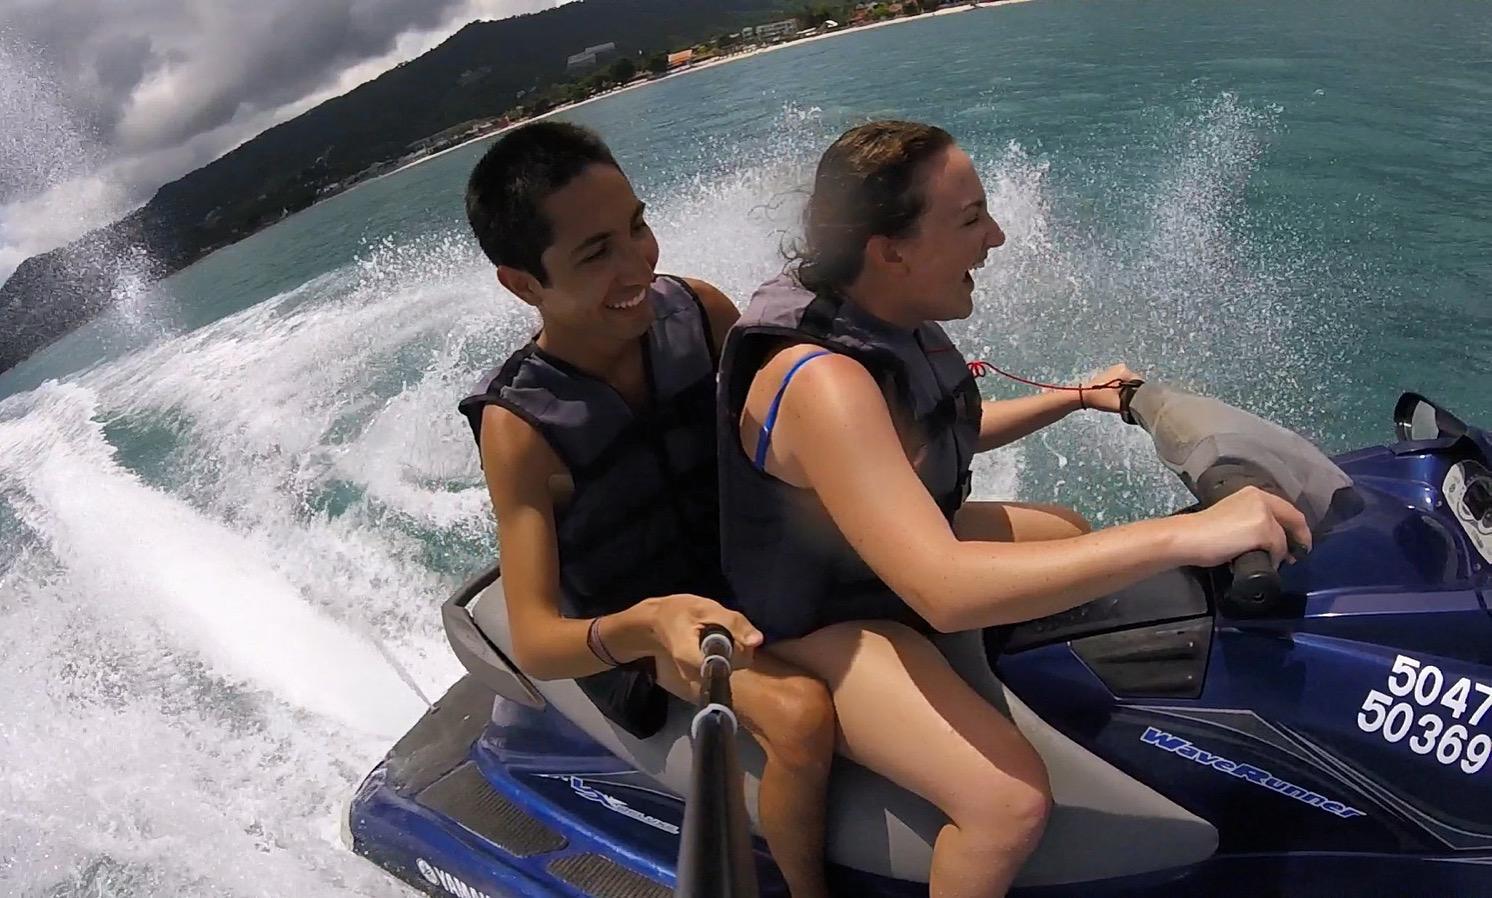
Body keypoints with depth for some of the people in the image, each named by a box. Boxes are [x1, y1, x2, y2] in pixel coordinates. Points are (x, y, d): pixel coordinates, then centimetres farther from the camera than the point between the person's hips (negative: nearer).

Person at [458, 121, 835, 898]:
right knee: (802, 714, -31)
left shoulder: (696, 310, -16)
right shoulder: (519, 427, -27)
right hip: (626, 630, -5)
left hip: (747, 559, 5)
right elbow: (534, 646, -30)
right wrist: (648, 626, -50)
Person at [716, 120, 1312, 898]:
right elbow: (945, 590, -47)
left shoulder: (887, 319, -6)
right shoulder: (822, 383, -37)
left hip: (896, 549, 10)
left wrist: (1077, 398, 13)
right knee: (1012, 801, -27)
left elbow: (946, 434, 14)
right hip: (823, 621, -9)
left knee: (1075, 532, 23)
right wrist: (1188, 535, -46)